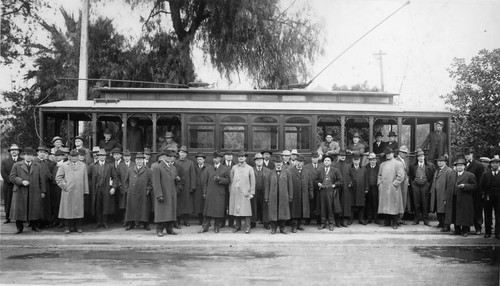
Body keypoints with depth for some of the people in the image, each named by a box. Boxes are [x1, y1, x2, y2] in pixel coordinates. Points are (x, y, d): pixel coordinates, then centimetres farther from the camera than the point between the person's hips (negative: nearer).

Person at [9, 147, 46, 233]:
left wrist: (43, 191, 4)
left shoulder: (38, 166, 12)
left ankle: (35, 226, 10)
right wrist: (21, 181, -13)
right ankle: (19, 227, 11)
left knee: (35, 210, 1)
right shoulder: (16, 165, 8)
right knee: (19, 210, 1)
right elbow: (12, 177, 2)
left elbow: (42, 179, 10)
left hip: (35, 193, 1)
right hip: (20, 192, -1)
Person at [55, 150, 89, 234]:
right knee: (67, 209, -1)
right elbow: (58, 178, 4)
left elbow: (85, 179, 13)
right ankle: (68, 227, 7)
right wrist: (64, 186, -5)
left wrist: (86, 190, 8)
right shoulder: (63, 166, 8)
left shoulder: (83, 166, 14)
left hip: (79, 192, 2)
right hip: (67, 192, -2)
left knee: (78, 209, 3)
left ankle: (77, 227, 11)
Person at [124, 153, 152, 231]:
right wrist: (127, 189, 6)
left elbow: (151, 182, 5)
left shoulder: (148, 170, 6)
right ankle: (131, 224, 10)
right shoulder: (130, 170, 12)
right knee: (131, 208, 2)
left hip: (143, 194, -1)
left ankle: (145, 224, 8)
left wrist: (148, 190, -4)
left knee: (144, 208, 0)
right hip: (132, 194, 1)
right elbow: (126, 181, 16)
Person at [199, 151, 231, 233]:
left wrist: (220, 179, -17)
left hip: (220, 194, -2)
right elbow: (205, 181, 13)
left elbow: (228, 180, 0)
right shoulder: (208, 168, 13)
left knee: (219, 211, 0)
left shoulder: (225, 169, 4)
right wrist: (204, 192, 7)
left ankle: (217, 227, 13)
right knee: (207, 211, 2)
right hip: (209, 193, 2)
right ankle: (205, 227, 8)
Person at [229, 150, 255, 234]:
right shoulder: (234, 168, 9)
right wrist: (230, 191, 7)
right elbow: (231, 180, 12)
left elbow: (252, 181, 4)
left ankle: (247, 227, 4)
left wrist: (252, 193, -1)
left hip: (245, 192, -2)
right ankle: (237, 226, 17)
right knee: (236, 209, 5)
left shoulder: (249, 168, 4)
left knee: (246, 210, -4)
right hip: (235, 192, 2)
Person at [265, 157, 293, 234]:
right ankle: (273, 228, 13)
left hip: (283, 196, 0)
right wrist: (266, 197, 1)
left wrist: (290, 196, 0)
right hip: (273, 196, 0)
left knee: (283, 212, 5)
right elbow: (268, 186, 5)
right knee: (273, 212, 2)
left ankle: (282, 228, 17)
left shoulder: (286, 172, 5)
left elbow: (290, 185, 4)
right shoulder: (271, 173, 7)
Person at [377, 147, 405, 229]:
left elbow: (401, 176, -7)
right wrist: (379, 182, 8)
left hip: (393, 189, -5)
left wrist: (394, 184, -12)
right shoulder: (382, 164, 18)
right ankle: (387, 221, 15)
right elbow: (379, 175, 23)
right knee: (385, 205, 6)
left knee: (394, 206, -3)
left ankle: (395, 223, 3)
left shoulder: (398, 163, 0)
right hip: (383, 189, 5)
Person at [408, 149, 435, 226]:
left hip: (425, 185, -1)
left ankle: (426, 220, 6)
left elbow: (434, 175, 5)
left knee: (425, 203, 0)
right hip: (415, 185, 1)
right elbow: (410, 176, 17)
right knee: (416, 203, 3)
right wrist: (412, 183, 6)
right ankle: (416, 219, 11)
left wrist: (429, 183, -2)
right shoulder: (413, 166, 8)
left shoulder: (430, 165, 4)